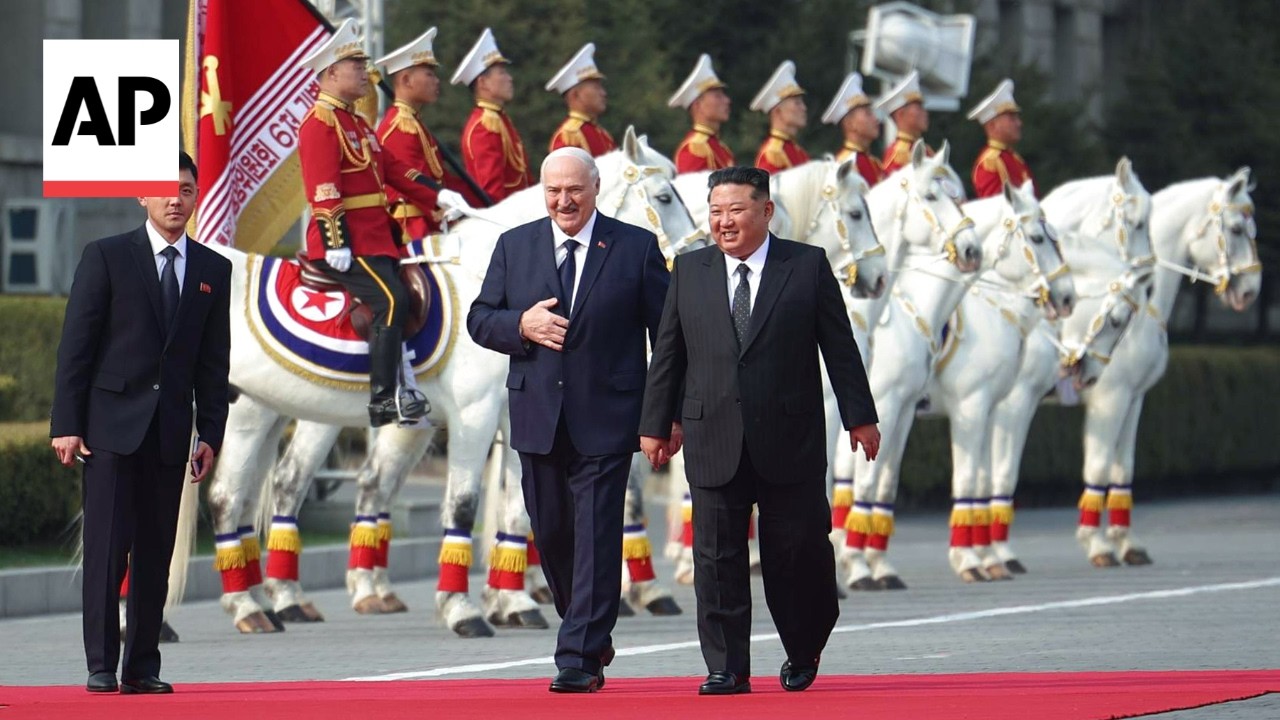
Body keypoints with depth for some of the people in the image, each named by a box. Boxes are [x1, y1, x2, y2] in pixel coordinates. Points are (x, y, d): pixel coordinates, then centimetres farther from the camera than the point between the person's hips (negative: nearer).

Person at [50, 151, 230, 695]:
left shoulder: (213, 270, 11)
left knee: (156, 552, 3)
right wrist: (66, 424, -8)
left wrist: (210, 434, 6)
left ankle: (142, 667, 8)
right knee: (107, 545, -6)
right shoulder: (107, 257, 1)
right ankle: (101, 666, -4)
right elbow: (76, 345, -2)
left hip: (170, 430, 3)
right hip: (112, 424, -3)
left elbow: (214, 360, 12)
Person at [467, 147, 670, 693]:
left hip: (606, 418, -4)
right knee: (551, 533, 10)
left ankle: (580, 658, -8)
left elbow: (667, 332, 1)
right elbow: (479, 319, 11)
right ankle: (590, 634, 29)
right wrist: (521, 326, -11)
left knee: (596, 536, -8)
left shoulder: (636, 248, 1)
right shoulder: (514, 246, 10)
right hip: (538, 417, 4)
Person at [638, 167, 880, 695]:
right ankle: (726, 668, 4)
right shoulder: (689, 271, 10)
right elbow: (668, 354, 13)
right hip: (713, 441, 2)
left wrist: (860, 417, 2)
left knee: (796, 551, 1)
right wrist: (656, 424, 11)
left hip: (790, 441, -2)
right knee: (717, 555, -1)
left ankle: (803, 652, 23)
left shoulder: (807, 266, 3)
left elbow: (840, 347, 4)